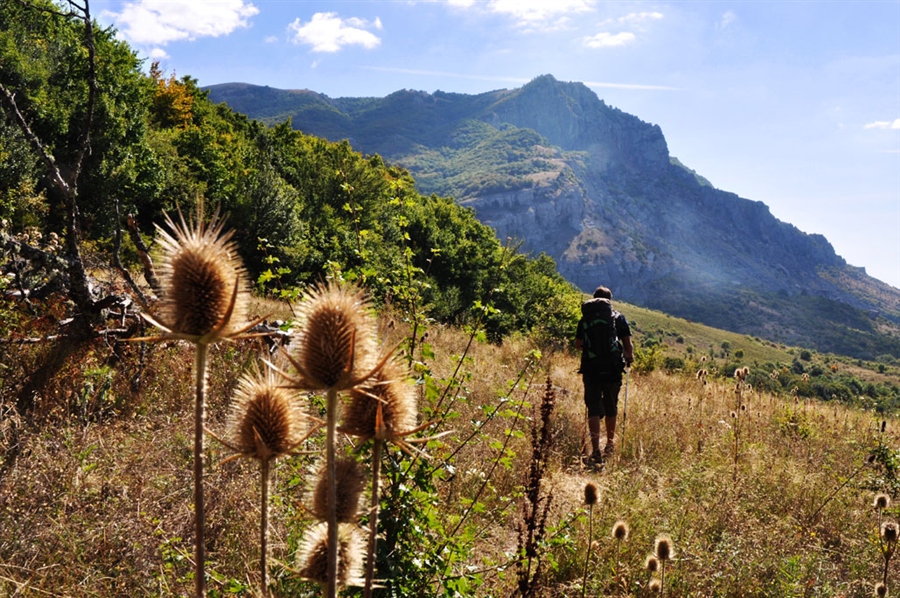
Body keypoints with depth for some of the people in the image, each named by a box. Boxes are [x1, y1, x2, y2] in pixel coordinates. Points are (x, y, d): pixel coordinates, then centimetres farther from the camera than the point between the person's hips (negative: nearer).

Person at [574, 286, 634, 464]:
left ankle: (595, 449, -11)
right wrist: (630, 357, 20)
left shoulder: (585, 319, 2)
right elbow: (628, 345, -2)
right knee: (611, 409, 17)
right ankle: (610, 444, 32)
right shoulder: (619, 318, 2)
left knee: (594, 409, 0)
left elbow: (578, 345, 6)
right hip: (613, 369, 1)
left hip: (591, 369, -1)